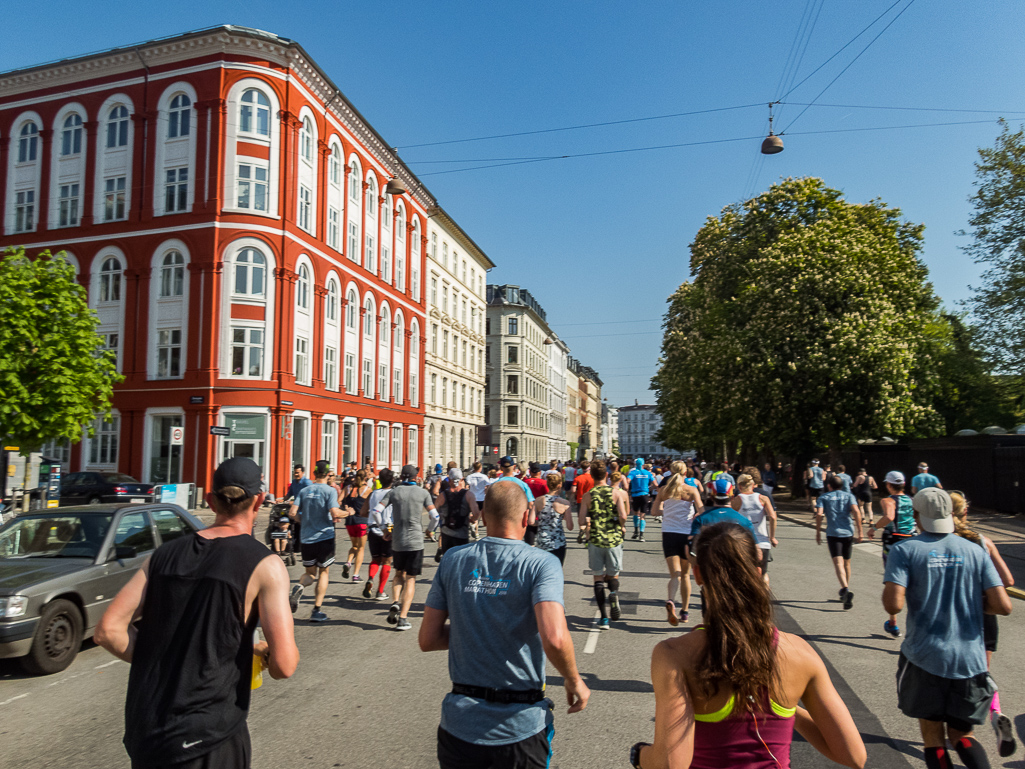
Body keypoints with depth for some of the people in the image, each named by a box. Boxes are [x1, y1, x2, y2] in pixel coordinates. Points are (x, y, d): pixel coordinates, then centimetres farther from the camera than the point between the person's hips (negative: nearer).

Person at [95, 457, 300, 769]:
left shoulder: (166, 553, 2)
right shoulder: (265, 565, -13)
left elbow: (108, 630, 1)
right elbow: (283, 666, -18)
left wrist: (162, 665, 9)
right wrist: (264, 652, 3)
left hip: (142, 733, 5)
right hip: (208, 739, -5)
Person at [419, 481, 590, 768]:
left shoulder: (453, 561, -3)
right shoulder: (540, 563, -14)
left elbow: (428, 640, 0)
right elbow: (554, 638, -27)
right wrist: (573, 680, -8)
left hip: (460, 725, 3)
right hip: (520, 729, -2)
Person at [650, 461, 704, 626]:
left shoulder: (663, 490, 2)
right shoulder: (692, 490, -5)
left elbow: (654, 511, 3)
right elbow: (701, 511, -14)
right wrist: (693, 516, 6)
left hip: (668, 534, 1)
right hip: (686, 534, -1)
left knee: (675, 574, -1)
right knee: (685, 574, 15)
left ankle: (671, 601, -29)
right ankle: (685, 611, 23)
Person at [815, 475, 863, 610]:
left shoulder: (823, 498, 8)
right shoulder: (849, 496, 11)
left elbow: (819, 514, -8)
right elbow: (856, 511, -6)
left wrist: (818, 531, 0)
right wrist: (859, 531, -5)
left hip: (833, 533, -3)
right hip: (848, 533, 3)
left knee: (838, 563, -12)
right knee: (846, 563, 18)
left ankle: (846, 589, -34)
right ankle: (845, 591, 31)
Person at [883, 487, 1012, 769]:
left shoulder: (904, 550, -8)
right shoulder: (976, 551, 2)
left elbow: (894, 604, -18)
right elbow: (1003, 606, -3)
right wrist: (971, 601, 15)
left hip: (925, 658, -3)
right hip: (970, 660, 3)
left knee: (933, 738, 13)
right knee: (962, 735, 19)